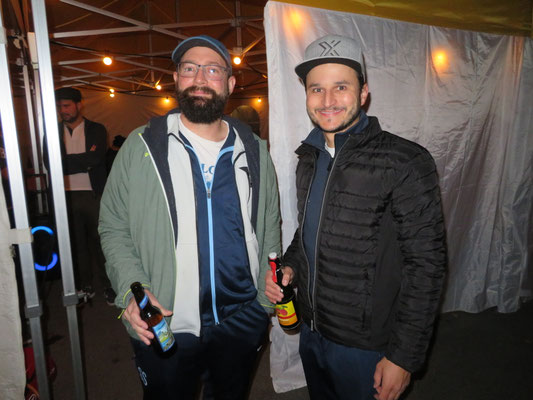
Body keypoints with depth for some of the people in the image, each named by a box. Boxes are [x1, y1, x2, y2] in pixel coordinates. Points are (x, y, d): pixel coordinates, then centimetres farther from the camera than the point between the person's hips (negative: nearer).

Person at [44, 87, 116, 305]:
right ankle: (85, 286, 25)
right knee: (77, 244, 12)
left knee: (100, 241, 3)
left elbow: (96, 158, -15)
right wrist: (84, 160, -11)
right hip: (67, 196, 3)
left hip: (93, 195, -2)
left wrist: (66, 160, -8)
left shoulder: (96, 130, 0)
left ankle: (109, 285, 16)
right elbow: (50, 164, -6)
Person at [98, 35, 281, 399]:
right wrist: (131, 288, -17)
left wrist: (269, 298, -1)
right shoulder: (141, 147, -6)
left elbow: (269, 229, 8)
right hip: (164, 328, -2)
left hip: (243, 322, 3)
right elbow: (114, 228, -3)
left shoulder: (255, 151, 2)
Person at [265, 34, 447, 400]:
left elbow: (426, 266, -18)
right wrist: (290, 265, -3)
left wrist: (404, 357, -15)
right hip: (311, 331, 6)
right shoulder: (310, 159, 3)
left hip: (366, 346, -6)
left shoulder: (404, 163, -19)